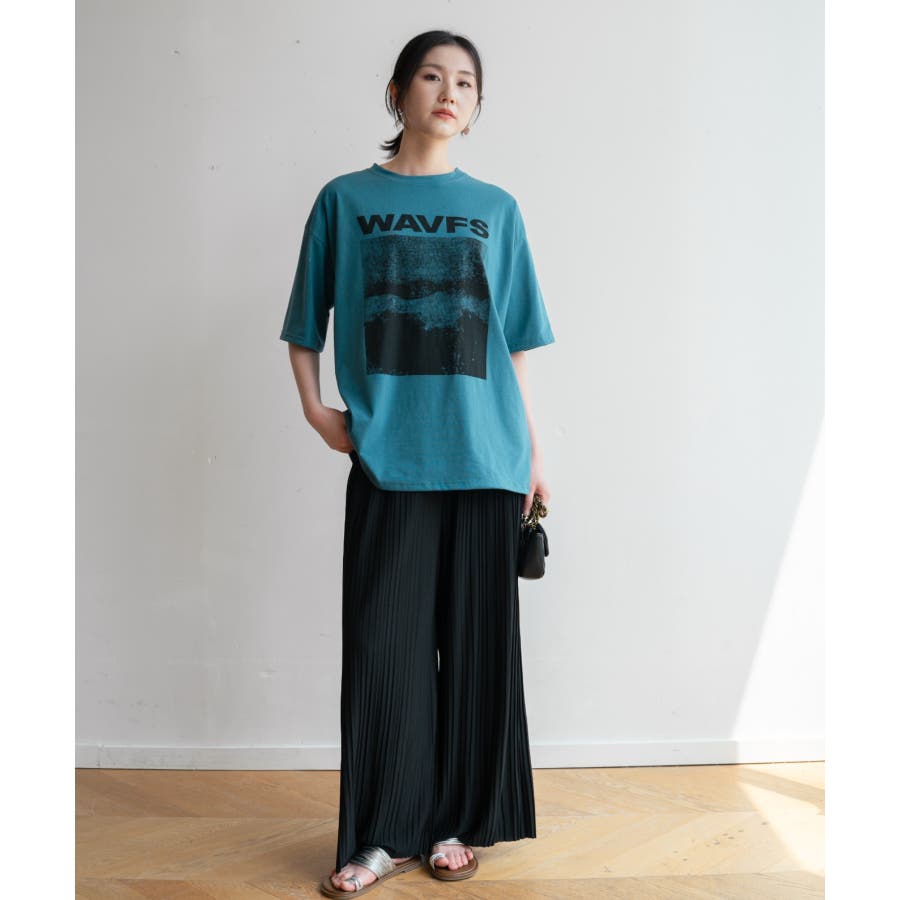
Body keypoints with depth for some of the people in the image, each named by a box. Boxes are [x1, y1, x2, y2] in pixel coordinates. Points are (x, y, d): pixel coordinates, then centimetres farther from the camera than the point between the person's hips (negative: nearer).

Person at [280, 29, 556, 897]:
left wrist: (532, 450, 7)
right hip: (387, 460, -1)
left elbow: (516, 344, 11)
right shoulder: (345, 199, 8)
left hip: (483, 458, 1)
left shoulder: (496, 209, 11)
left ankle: (457, 822, 20)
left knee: (475, 641, 6)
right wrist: (315, 406, -1)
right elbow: (305, 325, 12)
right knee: (384, 642, 0)